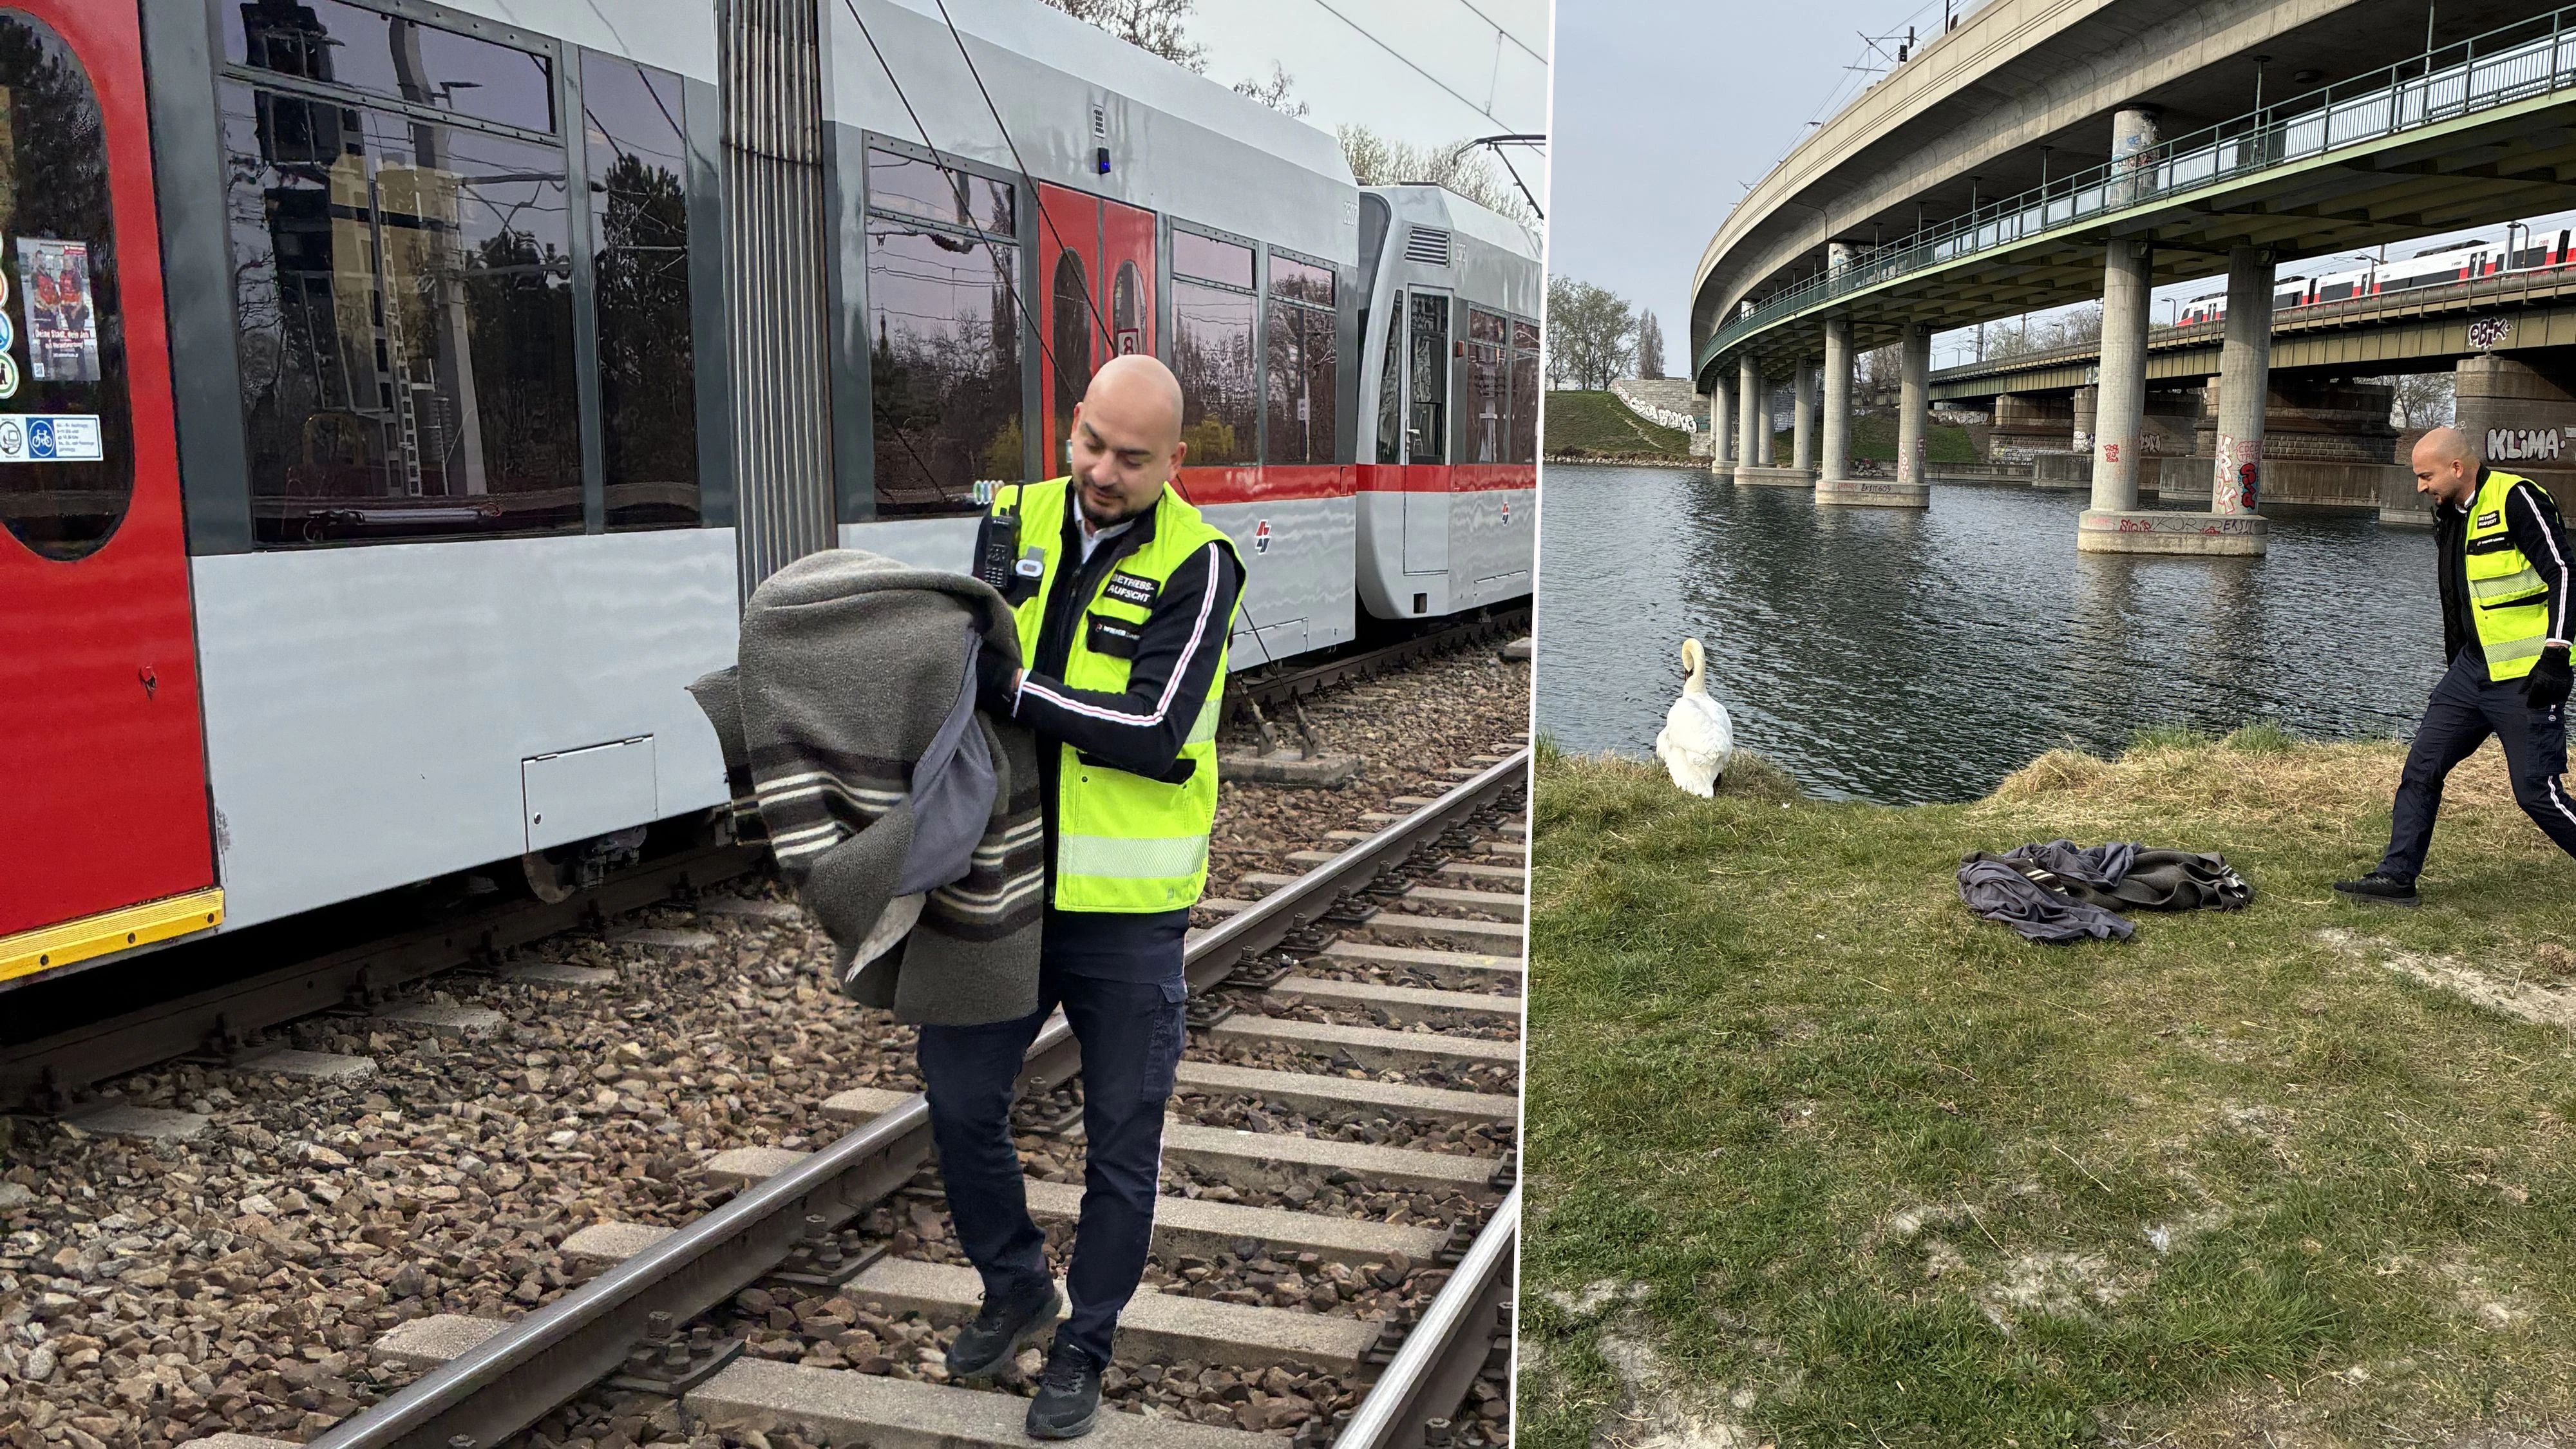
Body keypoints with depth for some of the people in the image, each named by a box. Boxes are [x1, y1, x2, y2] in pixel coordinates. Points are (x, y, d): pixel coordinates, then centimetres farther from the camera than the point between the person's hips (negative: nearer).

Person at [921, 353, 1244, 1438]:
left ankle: (1084, 1349, 28)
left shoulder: (1197, 566, -12)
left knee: (1121, 1143, 9)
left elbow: (1156, 731, -23)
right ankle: (1016, 1286, 36)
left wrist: (1008, 690, -23)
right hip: (1007, 888, 4)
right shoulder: (1013, 522, 1)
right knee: (959, 1095, 10)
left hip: (1128, 909, -4)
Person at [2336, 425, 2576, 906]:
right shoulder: (2448, 514, 11)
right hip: (2474, 669, 8)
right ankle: (2397, 877, 10)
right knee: (2421, 768, 5)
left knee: (2536, 791, -5)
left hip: (2527, 676, -8)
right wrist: (2457, 663, 25)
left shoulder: (2517, 500, -14)